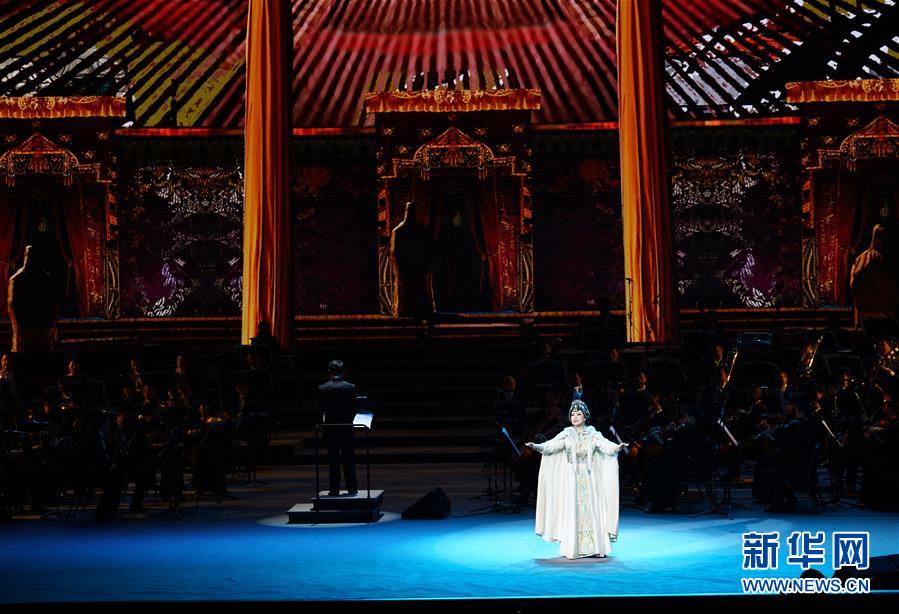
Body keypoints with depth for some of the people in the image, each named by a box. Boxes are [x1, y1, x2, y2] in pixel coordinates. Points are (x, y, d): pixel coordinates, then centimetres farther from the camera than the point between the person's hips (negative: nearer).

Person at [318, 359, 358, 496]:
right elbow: (354, 408, -2)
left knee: (333, 459, 5)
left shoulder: (323, 388, -8)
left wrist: (323, 422, 12)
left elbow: (320, 408, -5)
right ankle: (351, 488, 11)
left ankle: (334, 489, 6)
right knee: (349, 458, 9)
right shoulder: (351, 387, -5)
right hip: (347, 427, 1)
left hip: (330, 427, -1)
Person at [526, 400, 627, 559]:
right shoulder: (566, 434, 1)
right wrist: (536, 446, -32)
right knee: (571, 511, -2)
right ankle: (571, 549, 4)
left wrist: (617, 447, -35)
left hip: (589, 479, 1)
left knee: (591, 510, -1)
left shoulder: (593, 434, 2)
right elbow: (551, 445, -13)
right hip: (571, 478, -1)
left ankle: (594, 547, 6)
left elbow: (606, 445, -14)